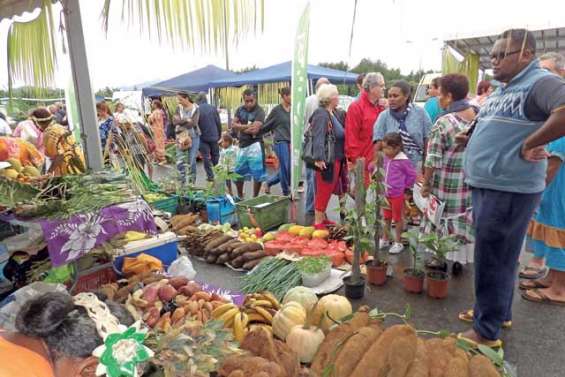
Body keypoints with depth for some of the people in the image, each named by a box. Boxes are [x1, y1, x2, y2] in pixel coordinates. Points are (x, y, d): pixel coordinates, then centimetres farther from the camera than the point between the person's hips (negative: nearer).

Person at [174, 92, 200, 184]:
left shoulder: (195, 108, -3)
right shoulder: (179, 108, 6)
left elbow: (194, 123, -14)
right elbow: (174, 121, -6)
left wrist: (180, 121, -9)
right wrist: (186, 120, -16)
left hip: (193, 137, -3)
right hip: (181, 137, 3)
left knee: (192, 161, 0)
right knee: (180, 162, -3)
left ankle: (192, 183, 13)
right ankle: (183, 182, 11)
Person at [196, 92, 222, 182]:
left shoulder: (197, 110, -9)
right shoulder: (213, 108, -1)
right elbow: (218, 123, 2)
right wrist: (219, 135, 13)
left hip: (203, 137, -3)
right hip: (214, 136, 3)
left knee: (206, 157, 5)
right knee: (215, 155, 14)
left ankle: (210, 176, 4)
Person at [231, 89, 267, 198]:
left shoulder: (259, 111, -8)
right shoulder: (240, 110, 9)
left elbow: (255, 130, -18)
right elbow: (233, 124, 0)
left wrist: (240, 128, -5)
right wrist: (247, 126, -12)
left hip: (254, 145, -6)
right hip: (242, 145, 6)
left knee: (257, 174, -1)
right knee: (238, 173, 14)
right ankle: (239, 196, 32)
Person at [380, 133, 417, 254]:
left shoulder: (403, 161, -19)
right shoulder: (386, 158, 1)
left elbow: (412, 174, -11)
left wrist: (404, 186, -3)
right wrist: (383, 184, 8)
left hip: (397, 195, -7)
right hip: (386, 193, 7)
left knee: (398, 218, 8)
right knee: (386, 218, 19)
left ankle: (398, 242, 21)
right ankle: (385, 239, 34)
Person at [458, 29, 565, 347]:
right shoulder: (503, 91, 15)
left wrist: (529, 145, -25)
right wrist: (470, 140, 11)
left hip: (510, 189, -9)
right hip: (487, 185, 9)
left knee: (493, 260, 0)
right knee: (497, 256, 20)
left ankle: (487, 331, 15)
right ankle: (498, 312, 37)